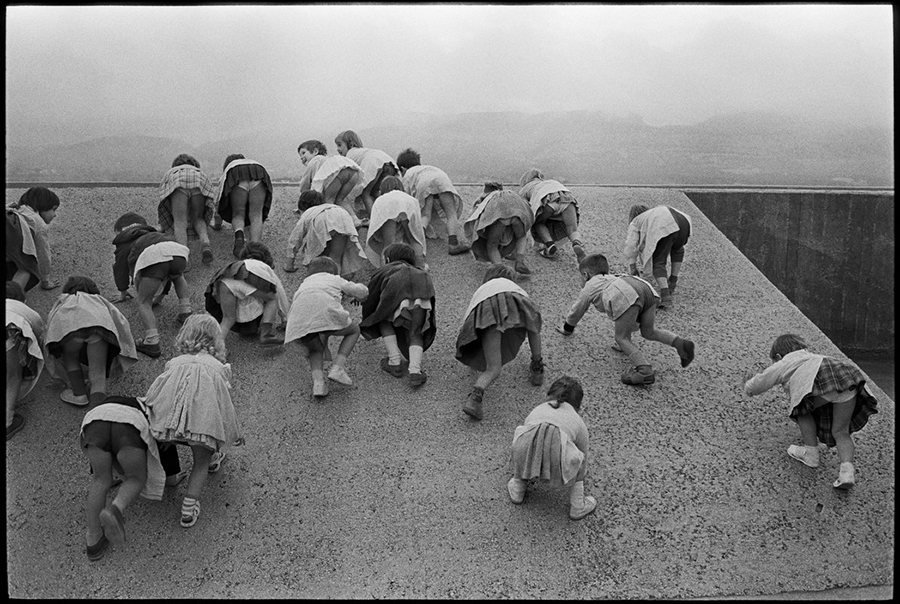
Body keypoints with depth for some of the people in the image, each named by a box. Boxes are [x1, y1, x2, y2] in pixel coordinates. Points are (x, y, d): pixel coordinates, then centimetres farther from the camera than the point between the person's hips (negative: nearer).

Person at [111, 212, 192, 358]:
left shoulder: (124, 243, 33)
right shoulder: (155, 234, 48)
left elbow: (121, 269, 42)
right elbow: (166, 275, 52)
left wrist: (123, 294, 59)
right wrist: (159, 296, 63)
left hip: (151, 256, -5)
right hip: (177, 251, 5)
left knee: (143, 302, 5)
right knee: (178, 276, 40)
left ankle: (152, 342, -12)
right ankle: (185, 313, 28)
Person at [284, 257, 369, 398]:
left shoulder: (303, 284, 42)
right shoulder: (334, 279, 33)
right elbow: (362, 291, 32)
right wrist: (360, 297, 59)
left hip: (299, 323, 3)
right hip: (326, 312, -3)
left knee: (315, 349, 32)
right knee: (354, 330, 27)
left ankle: (318, 380, 2)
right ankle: (338, 366, 6)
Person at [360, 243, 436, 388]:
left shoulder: (382, 271, 35)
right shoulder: (419, 270, 44)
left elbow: (370, 299, 37)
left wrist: (365, 323, 54)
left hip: (398, 287, -3)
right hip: (423, 285, 3)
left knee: (385, 321, 25)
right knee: (415, 333, 17)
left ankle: (395, 363, 16)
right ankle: (415, 371, -3)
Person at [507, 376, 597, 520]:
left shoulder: (538, 410, 37)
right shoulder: (578, 422, 32)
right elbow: (584, 459, 45)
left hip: (525, 455, 2)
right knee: (577, 459, 33)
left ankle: (517, 491, 46)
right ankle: (577, 507, 37)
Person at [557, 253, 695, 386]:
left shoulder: (591, 286, 31)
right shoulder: (613, 278, 47)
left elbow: (577, 310, 42)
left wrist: (567, 329, 59)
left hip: (626, 296, -6)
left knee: (622, 338, 2)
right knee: (649, 332, 20)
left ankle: (645, 370, -16)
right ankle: (680, 343, -2)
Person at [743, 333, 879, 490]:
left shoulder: (784, 363, 30)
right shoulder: (814, 357, 45)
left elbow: (752, 388, 41)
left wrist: (748, 381, 62)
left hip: (822, 379, -5)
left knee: (803, 411, 22)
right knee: (841, 432, 11)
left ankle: (811, 453, 18)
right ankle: (847, 470, -9)